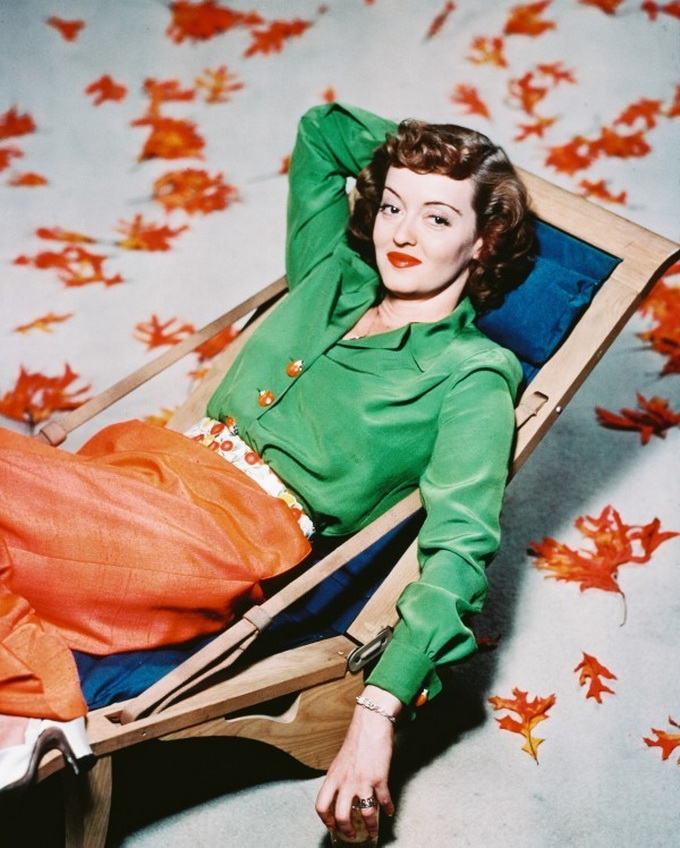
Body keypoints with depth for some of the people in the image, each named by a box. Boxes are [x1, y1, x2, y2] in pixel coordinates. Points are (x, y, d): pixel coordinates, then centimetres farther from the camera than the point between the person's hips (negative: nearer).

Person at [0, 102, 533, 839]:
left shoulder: (472, 373, -1)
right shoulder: (335, 275, 18)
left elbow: (459, 549, -14)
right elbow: (321, 128, 32)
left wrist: (378, 712, -24)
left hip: (237, 530, -7)